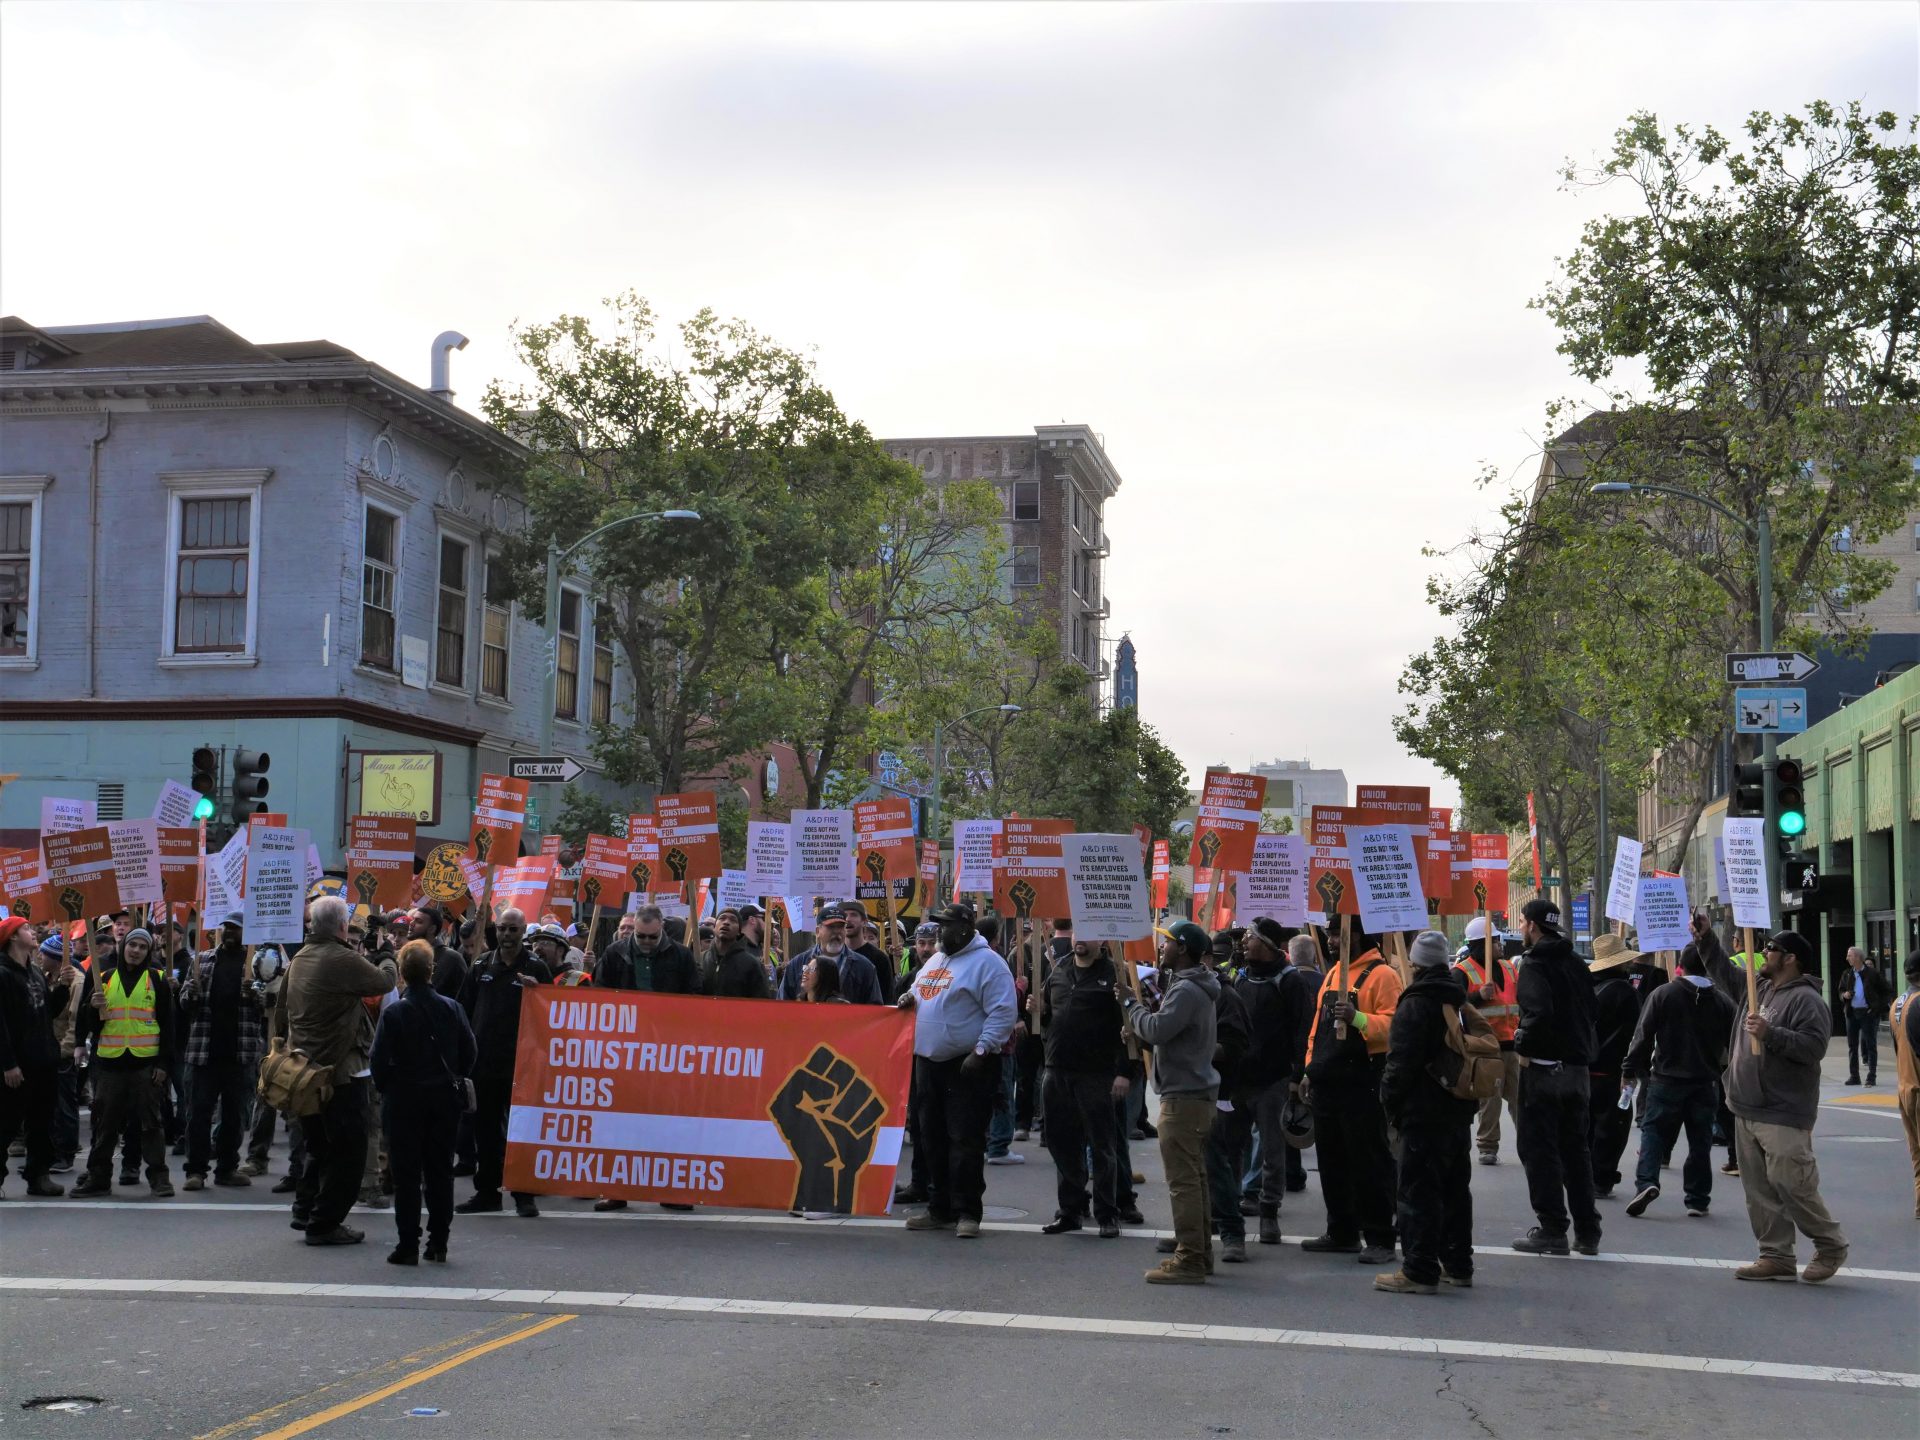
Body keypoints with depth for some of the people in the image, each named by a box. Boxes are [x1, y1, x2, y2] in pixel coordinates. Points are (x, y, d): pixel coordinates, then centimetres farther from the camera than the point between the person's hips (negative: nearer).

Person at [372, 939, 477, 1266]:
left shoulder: (395, 1012, -11)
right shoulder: (451, 1008, -2)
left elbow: (380, 1060, -10)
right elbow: (470, 1052, 3)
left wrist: (384, 1090, 6)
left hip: (405, 1100, -3)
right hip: (445, 1098, 3)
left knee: (406, 1174, 2)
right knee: (440, 1171, 10)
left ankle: (408, 1245, 2)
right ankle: (438, 1242, 13)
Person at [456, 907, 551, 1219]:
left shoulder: (536, 968, 1)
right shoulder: (482, 965, 11)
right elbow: (465, 1007, 13)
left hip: (520, 1063, -4)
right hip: (483, 1062, 4)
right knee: (485, 1129, 10)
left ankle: (524, 1194, 5)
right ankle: (487, 1191, 19)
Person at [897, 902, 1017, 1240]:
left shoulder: (986, 962, -10)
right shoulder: (934, 961, 17)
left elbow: (1002, 1012, -15)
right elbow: (923, 998, 30)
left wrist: (981, 1050, -21)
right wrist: (910, 999, 6)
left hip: (968, 1066, -8)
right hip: (928, 1061, 8)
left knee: (965, 1140, -7)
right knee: (933, 1139, 12)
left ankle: (967, 1213, -2)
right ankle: (939, 1209, 20)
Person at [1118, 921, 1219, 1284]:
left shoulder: (1186, 990, -17)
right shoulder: (1193, 987, 18)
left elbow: (1157, 1029, -24)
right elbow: (1165, 1031, 18)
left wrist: (1129, 1003, -10)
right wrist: (1135, 1005, 7)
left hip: (1184, 1097, -11)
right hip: (1196, 1092, 11)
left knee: (1183, 1180, -8)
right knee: (1194, 1177, 15)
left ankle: (1189, 1261, -6)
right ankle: (1199, 1254, 22)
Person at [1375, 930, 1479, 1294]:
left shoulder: (1415, 1004, -14)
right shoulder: (1459, 1001, 13)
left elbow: (1401, 1062, -18)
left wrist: (1389, 1102, -6)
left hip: (1423, 1114, -9)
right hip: (1459, 1110, 9)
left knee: (1418, 1190, -6)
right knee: (1455, 1189, 15)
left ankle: (1419, 1270, -6)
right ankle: (1457, 1265, 22)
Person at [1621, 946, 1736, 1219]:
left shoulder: (1663, 994, -6)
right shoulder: (1723, 1003, 2)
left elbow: (1643, 1035, -6)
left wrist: (1629, 1069, 1)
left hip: (1666, 1078, -2)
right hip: (1704, 1083, 2)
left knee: (1653, 1131, 5)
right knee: (1700, 1140, 10)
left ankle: (1646, 1181, -16)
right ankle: (1697, 1199, 13)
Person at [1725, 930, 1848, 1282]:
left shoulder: (1805, 1000, -12)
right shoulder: (1756, 987, 14)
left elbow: (1814, 1046, -24)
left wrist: (1770, 1034, -28)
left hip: (1784, 1117, -9)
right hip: (1747, 1110, 9)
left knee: (1792, 1187, -7)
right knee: (1759, 1190, 9)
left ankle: (1831, 1247, 12)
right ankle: (1776, 1255, 15)